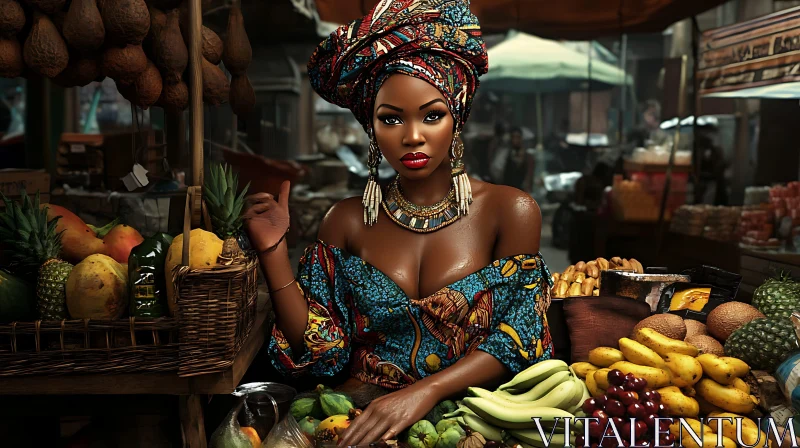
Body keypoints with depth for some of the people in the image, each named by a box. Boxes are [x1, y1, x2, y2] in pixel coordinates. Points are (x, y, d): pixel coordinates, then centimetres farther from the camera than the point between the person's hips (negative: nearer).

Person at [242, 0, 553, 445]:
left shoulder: (509, 211, -2)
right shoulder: (347, 221, 5)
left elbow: (516, 341, -7)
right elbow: (319, 350, 1)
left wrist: (426, 392, -22)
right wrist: (274, 254, -9)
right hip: (362, 410, 2)